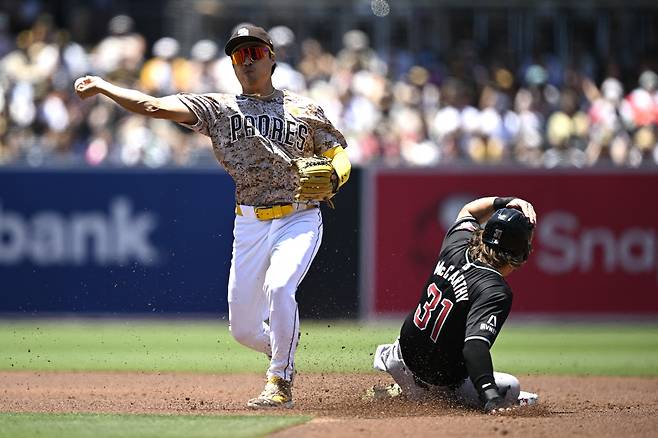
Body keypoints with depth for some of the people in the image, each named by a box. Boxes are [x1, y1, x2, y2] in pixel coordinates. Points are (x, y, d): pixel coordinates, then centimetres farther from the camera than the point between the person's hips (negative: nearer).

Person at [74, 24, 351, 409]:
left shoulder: (305, 110, 4)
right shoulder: (219, 108, 4)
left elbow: (339, 154, 5)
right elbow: (155, 107, -2)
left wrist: (331, 179, -17)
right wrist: (102, 87, -9)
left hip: (299, 219, -3)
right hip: (249, 224, 3)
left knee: (278, 287, -29)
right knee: (244, 329, 1)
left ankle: (281, 385, -17)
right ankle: (285, 354, 34)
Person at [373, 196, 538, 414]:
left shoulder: (456, 248, -8)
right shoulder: (496, 291, -29)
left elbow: (467, 212, 15)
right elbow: (475, 345, -41)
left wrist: (507, 202, 5)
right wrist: (491, 398, -48)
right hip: (440, 382, -8)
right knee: (511, 387, 13)